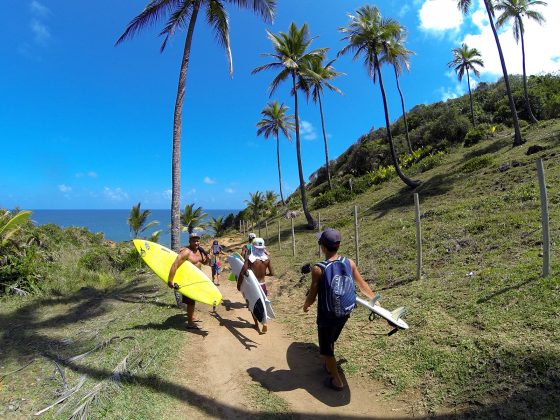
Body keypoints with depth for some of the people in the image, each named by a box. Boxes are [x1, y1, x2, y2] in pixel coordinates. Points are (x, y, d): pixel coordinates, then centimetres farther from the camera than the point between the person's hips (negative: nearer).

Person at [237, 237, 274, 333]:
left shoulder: (250, 258, -17)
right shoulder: (267, 258, -9)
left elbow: (242, 273, -18)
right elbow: (272, 273, -2)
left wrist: (238, 284, -4)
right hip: (263, 285, 2)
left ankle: (256, 324, 29)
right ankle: (264, 322, -2)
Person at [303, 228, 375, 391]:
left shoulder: (318, 269, -25)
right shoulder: (349, 263, -11)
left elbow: (312, 296, -15)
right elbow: (362, 284, 2)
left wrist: (306, 305, 7)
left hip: (327, 315, -5)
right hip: (345, 313, 5)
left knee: (325, 348, 19)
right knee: (330, 341, 31)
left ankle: (337, 381, 32)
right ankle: (330, 366, 52)